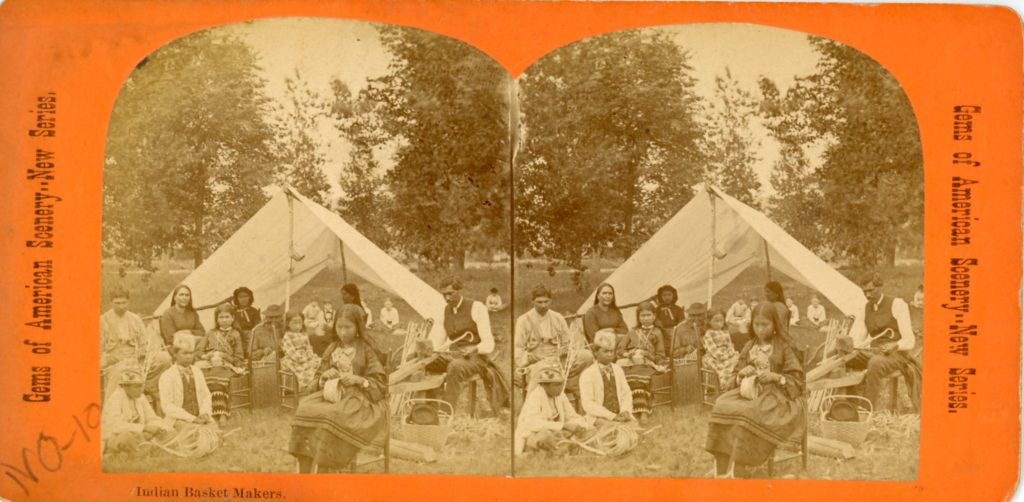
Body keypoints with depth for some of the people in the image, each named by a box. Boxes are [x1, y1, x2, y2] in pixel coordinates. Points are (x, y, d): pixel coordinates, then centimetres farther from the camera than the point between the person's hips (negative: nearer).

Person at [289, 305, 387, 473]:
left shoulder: (366, 350, 2)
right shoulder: (332, 349, 15)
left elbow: (381, 383, -1)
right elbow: (318, 379, 20)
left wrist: (359, 380, -17)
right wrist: (324, 377, -3)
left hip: (357, 398, -5)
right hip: (331, 395, 5)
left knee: (330, 416, -35)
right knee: (304, 410, -25)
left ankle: (321, 470, -31)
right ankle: (303, 473, -26)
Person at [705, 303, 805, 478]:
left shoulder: (784, 347, 1)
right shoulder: (750, 346, 16)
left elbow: (797, 380, -2)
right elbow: (737, 376, 18)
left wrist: (776, 377, -19)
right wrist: (742, 373, -6)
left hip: (777, 395, -5)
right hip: (750, 391, 5)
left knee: (747, 413, -36)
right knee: (721, 408, -27)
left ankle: (730, 472, -33)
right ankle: (720, 472, -31)